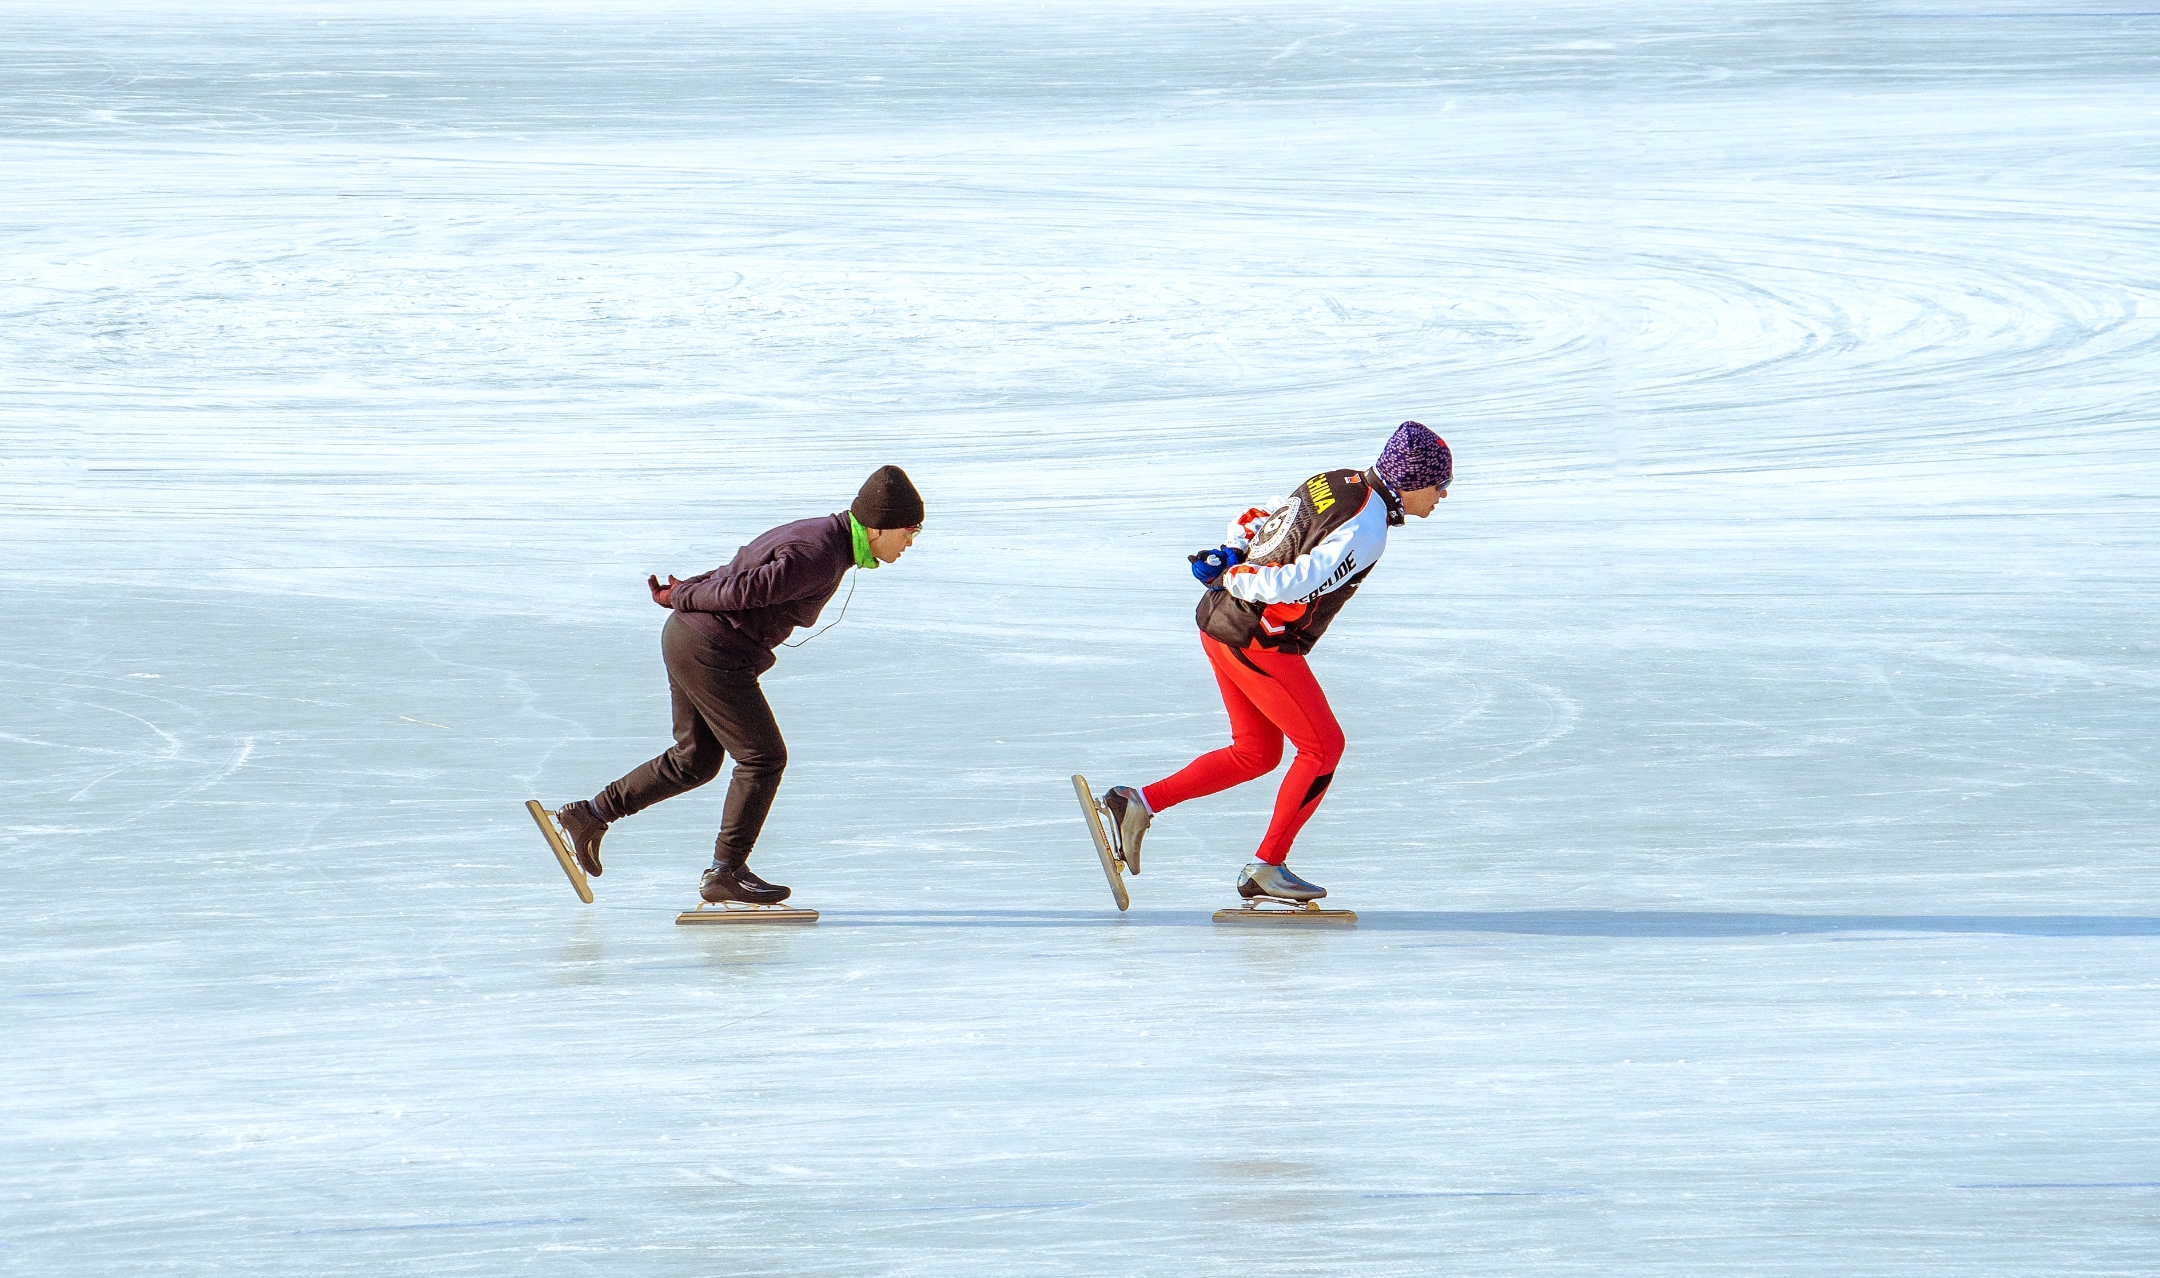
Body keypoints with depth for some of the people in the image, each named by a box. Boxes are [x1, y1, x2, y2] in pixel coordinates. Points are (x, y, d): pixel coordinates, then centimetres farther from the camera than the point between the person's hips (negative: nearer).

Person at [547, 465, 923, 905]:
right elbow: (745, 590, -22)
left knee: (695, 761, 19)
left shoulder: (819, 535, 12)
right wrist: (681, 598, -8)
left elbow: (739, 573, 17)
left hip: (685, 639, 10)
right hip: (713, 655, -10)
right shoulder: (820, 558, -22)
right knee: (763, 757, 1)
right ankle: (725, 873, 7)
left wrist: (684, 594, 8)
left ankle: (590, 815, 23)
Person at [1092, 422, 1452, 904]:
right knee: (1322, 746, 3)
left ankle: (1139, 803, 15)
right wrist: (1231, 577, -12)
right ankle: (1266, 868, 8)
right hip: (1257, 643, -9)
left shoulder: (1335, 483, 11)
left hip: (1220, 620, 9)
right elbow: (1295, 583, -27)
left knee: (1256, 753, 18)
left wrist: (1229, 556, 3)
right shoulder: (1365, 530, -20)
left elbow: (1255, 519, 19)